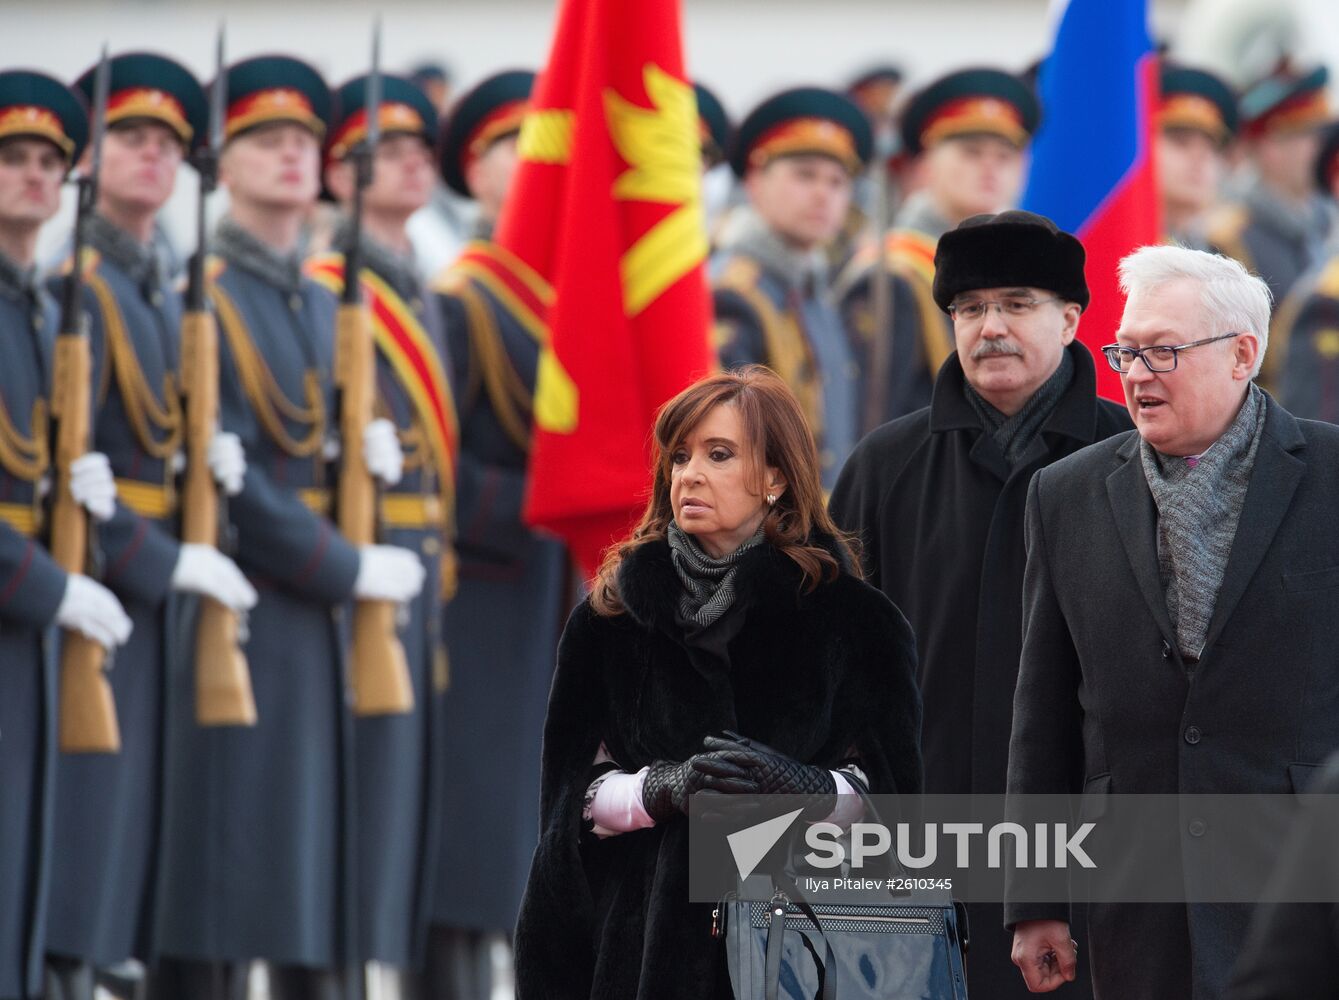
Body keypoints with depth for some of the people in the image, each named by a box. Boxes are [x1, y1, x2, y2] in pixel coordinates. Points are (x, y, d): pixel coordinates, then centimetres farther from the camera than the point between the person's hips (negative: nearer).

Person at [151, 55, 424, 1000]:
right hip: (237, 613, -8)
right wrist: (347, 568, -14)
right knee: (223, 871, -8)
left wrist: (369, 456, 0)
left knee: (317, 848, 6)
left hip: (320, 612, 8)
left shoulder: (325, 307, 18)